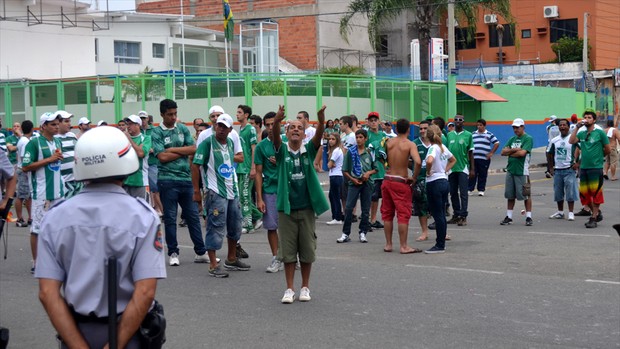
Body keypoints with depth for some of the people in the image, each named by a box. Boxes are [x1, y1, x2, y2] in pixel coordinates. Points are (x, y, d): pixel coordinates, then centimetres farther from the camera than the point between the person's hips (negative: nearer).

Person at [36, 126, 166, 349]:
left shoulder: (55, 217, -5)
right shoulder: (143, 216, -12)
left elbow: (47, 293, -11)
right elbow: (145, 293, -20)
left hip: (76, 330, 2)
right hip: (127, 330, -2)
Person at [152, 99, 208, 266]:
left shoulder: (182, 128, 9)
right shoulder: (156, 133, -3)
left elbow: (193, 149, 0)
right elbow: (162, 157, -13)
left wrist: (173, 149, -8)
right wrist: (184, 151, -5)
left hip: (186, 178, 4)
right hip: (167, 180, -4)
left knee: (193, 216, 7)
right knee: (170, 218, 4)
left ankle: (201, 252, 13)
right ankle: (173, 253, 13)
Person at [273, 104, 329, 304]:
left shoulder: (309, 150, 2)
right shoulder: (282, 150, 0)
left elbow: (318, 136, -17)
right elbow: (275, 137, -20)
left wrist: (321, 121, -38)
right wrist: (277, 121, -40)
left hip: (307, 207, 1)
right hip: (286, 208, -1)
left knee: (307, 250, 7)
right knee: (288, 251, 4)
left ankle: (305, 288, 19)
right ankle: (289, 289, 12)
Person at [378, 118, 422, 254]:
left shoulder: (389, 142, 4)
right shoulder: (410, 144, -10)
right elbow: (417, 162, -24)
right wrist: (414, 178, -12)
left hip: (387, 180, 5)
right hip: (401, 182, -5)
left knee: (387, 213, 13)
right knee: (403, 214, 0)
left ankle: (388, 244, 18)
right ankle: (403, 246, 0)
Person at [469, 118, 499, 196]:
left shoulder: (489, 135, 4)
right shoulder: (473, 134, 13)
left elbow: (497, 143, 4)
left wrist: (491, 153, -3)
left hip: (484, 158, -2)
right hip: (474, 158, 2)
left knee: (482, 175, 2)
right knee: (472, 174, 0)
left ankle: (481, 190, 10)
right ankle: (470, 189, 5)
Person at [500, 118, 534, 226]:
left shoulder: (528, 139, -5)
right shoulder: (512, 139, 16)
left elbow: (522, 153, -17)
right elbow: (503, 152, 7)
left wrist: (509, 153, -3)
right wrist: (514, 150, -9)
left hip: (522, 171, -7)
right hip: (510, 170, 7)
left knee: (526, 195, -3)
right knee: (510, 195, 10)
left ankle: (528, 217, 2)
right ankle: (508, 217, 16)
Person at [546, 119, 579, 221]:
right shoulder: (554, 141, 8)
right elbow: (549, 154, 18)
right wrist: (550, 168, 12)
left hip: (569, 170, -5)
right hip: (557, 170, 5)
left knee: (570, 191, -5)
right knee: (558, 192, 10)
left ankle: (571, 213, 1)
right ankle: (560, 212, 21)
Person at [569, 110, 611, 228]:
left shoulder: (600, 133, -3)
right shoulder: (582, 133, 10)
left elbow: (608, 150, 1)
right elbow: (571, 141, -7)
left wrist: (599, 157, 11)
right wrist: (577, 127, -8)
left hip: (596, 168, -5)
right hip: (583, 167, 5)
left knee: (595, 193, -3)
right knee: (584, 193, 8)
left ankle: (594, 218, 2)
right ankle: (597, 213, 26)